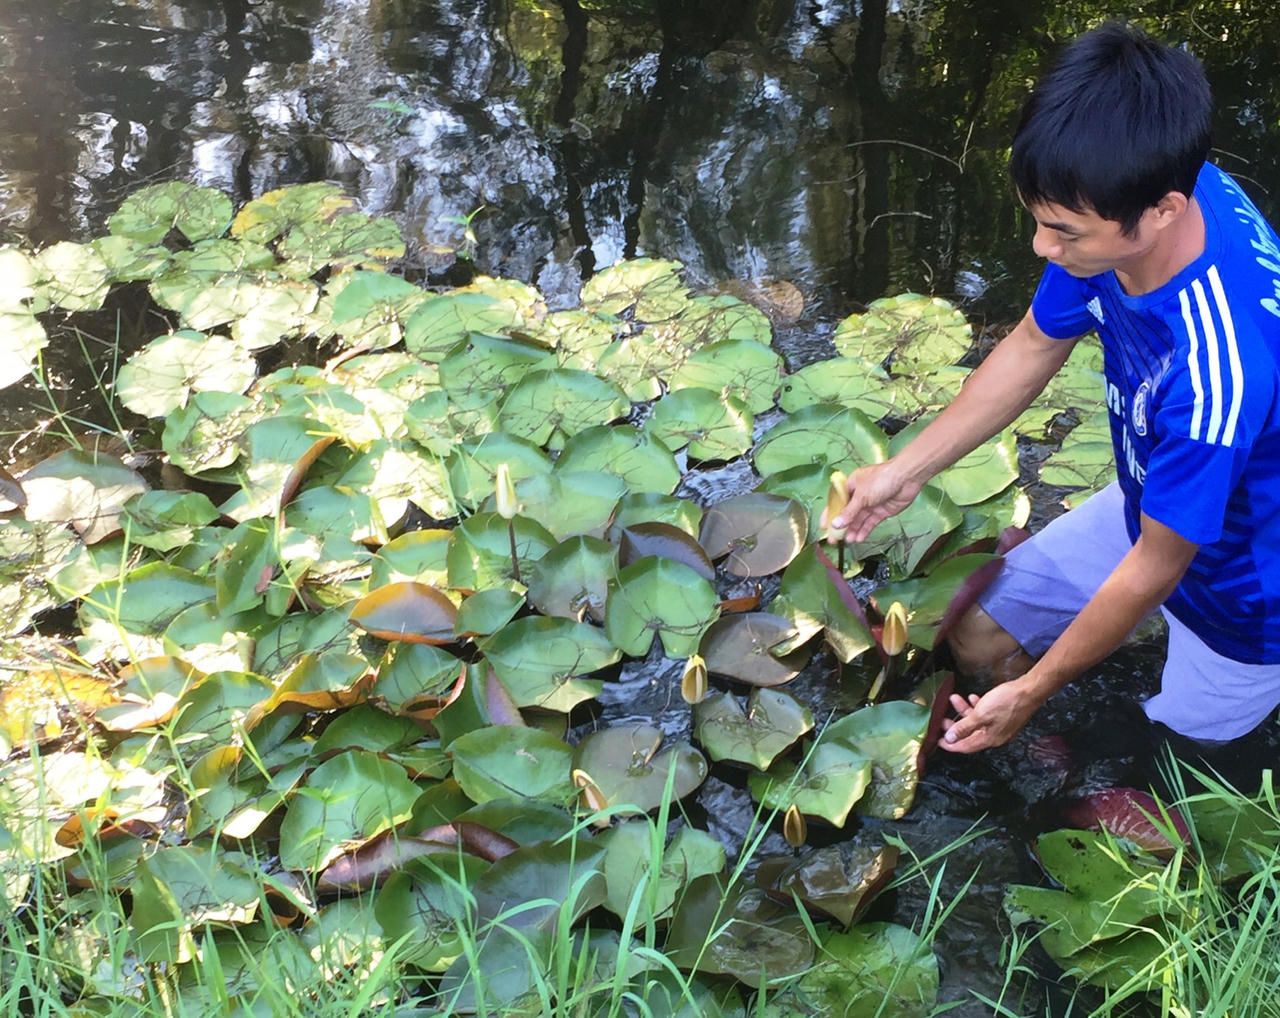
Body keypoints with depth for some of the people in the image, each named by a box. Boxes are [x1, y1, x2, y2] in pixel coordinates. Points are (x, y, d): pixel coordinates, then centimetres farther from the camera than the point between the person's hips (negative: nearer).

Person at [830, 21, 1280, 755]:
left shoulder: (1220, 370, -44)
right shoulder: (1126, 202, -22)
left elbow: (1156, 565, -27)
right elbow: (1034, 345, -2)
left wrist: (1033, 692, -15)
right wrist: (909, 469, -1)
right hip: (1154, 503, 7)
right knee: (978, 635, 10)